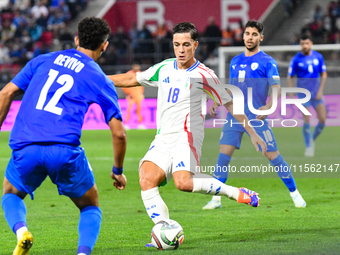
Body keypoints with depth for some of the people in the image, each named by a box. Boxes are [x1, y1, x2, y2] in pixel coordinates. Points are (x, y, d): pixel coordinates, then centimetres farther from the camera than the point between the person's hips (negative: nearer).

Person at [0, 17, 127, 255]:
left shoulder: (43, 61, 20)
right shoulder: (100, 80, 12)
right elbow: (119, 133, 8)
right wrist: (118, 171, 23)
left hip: (25, 148, 2)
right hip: (65, 150, -2)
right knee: (90, 205, 21)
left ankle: (20, 229, -3)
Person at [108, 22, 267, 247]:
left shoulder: (203, 75, -2)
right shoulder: (164, 68, 13)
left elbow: (230, 103, 2)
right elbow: (132, 79, 26)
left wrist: (252, 133, -1)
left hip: (187, 137, -5)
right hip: (163, 140, 5)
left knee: (183, 182, -31)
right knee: (147, 179, -21)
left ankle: (237, 193, -15)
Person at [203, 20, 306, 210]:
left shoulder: (267, 62, -2)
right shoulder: (235, 61, 15)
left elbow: (276, 88, -10)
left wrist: (268, 107, -26)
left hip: (257, 117, -4)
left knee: (273, 155, -4)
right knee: (224, 154, -5)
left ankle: (295, 194, 10)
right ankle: (216, 199, 1)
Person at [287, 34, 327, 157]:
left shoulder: (318, 57, 2)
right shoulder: (296, 59, -5)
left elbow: (324, 74, 9)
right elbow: (290, 77, 0)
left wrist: (320, 90, -3)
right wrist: (291, 95, -5)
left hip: (317, 94, 3)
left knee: (322, 120, -8)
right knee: (306, 121, -10)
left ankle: (313, 139, 17)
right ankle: (308, 147, 5)